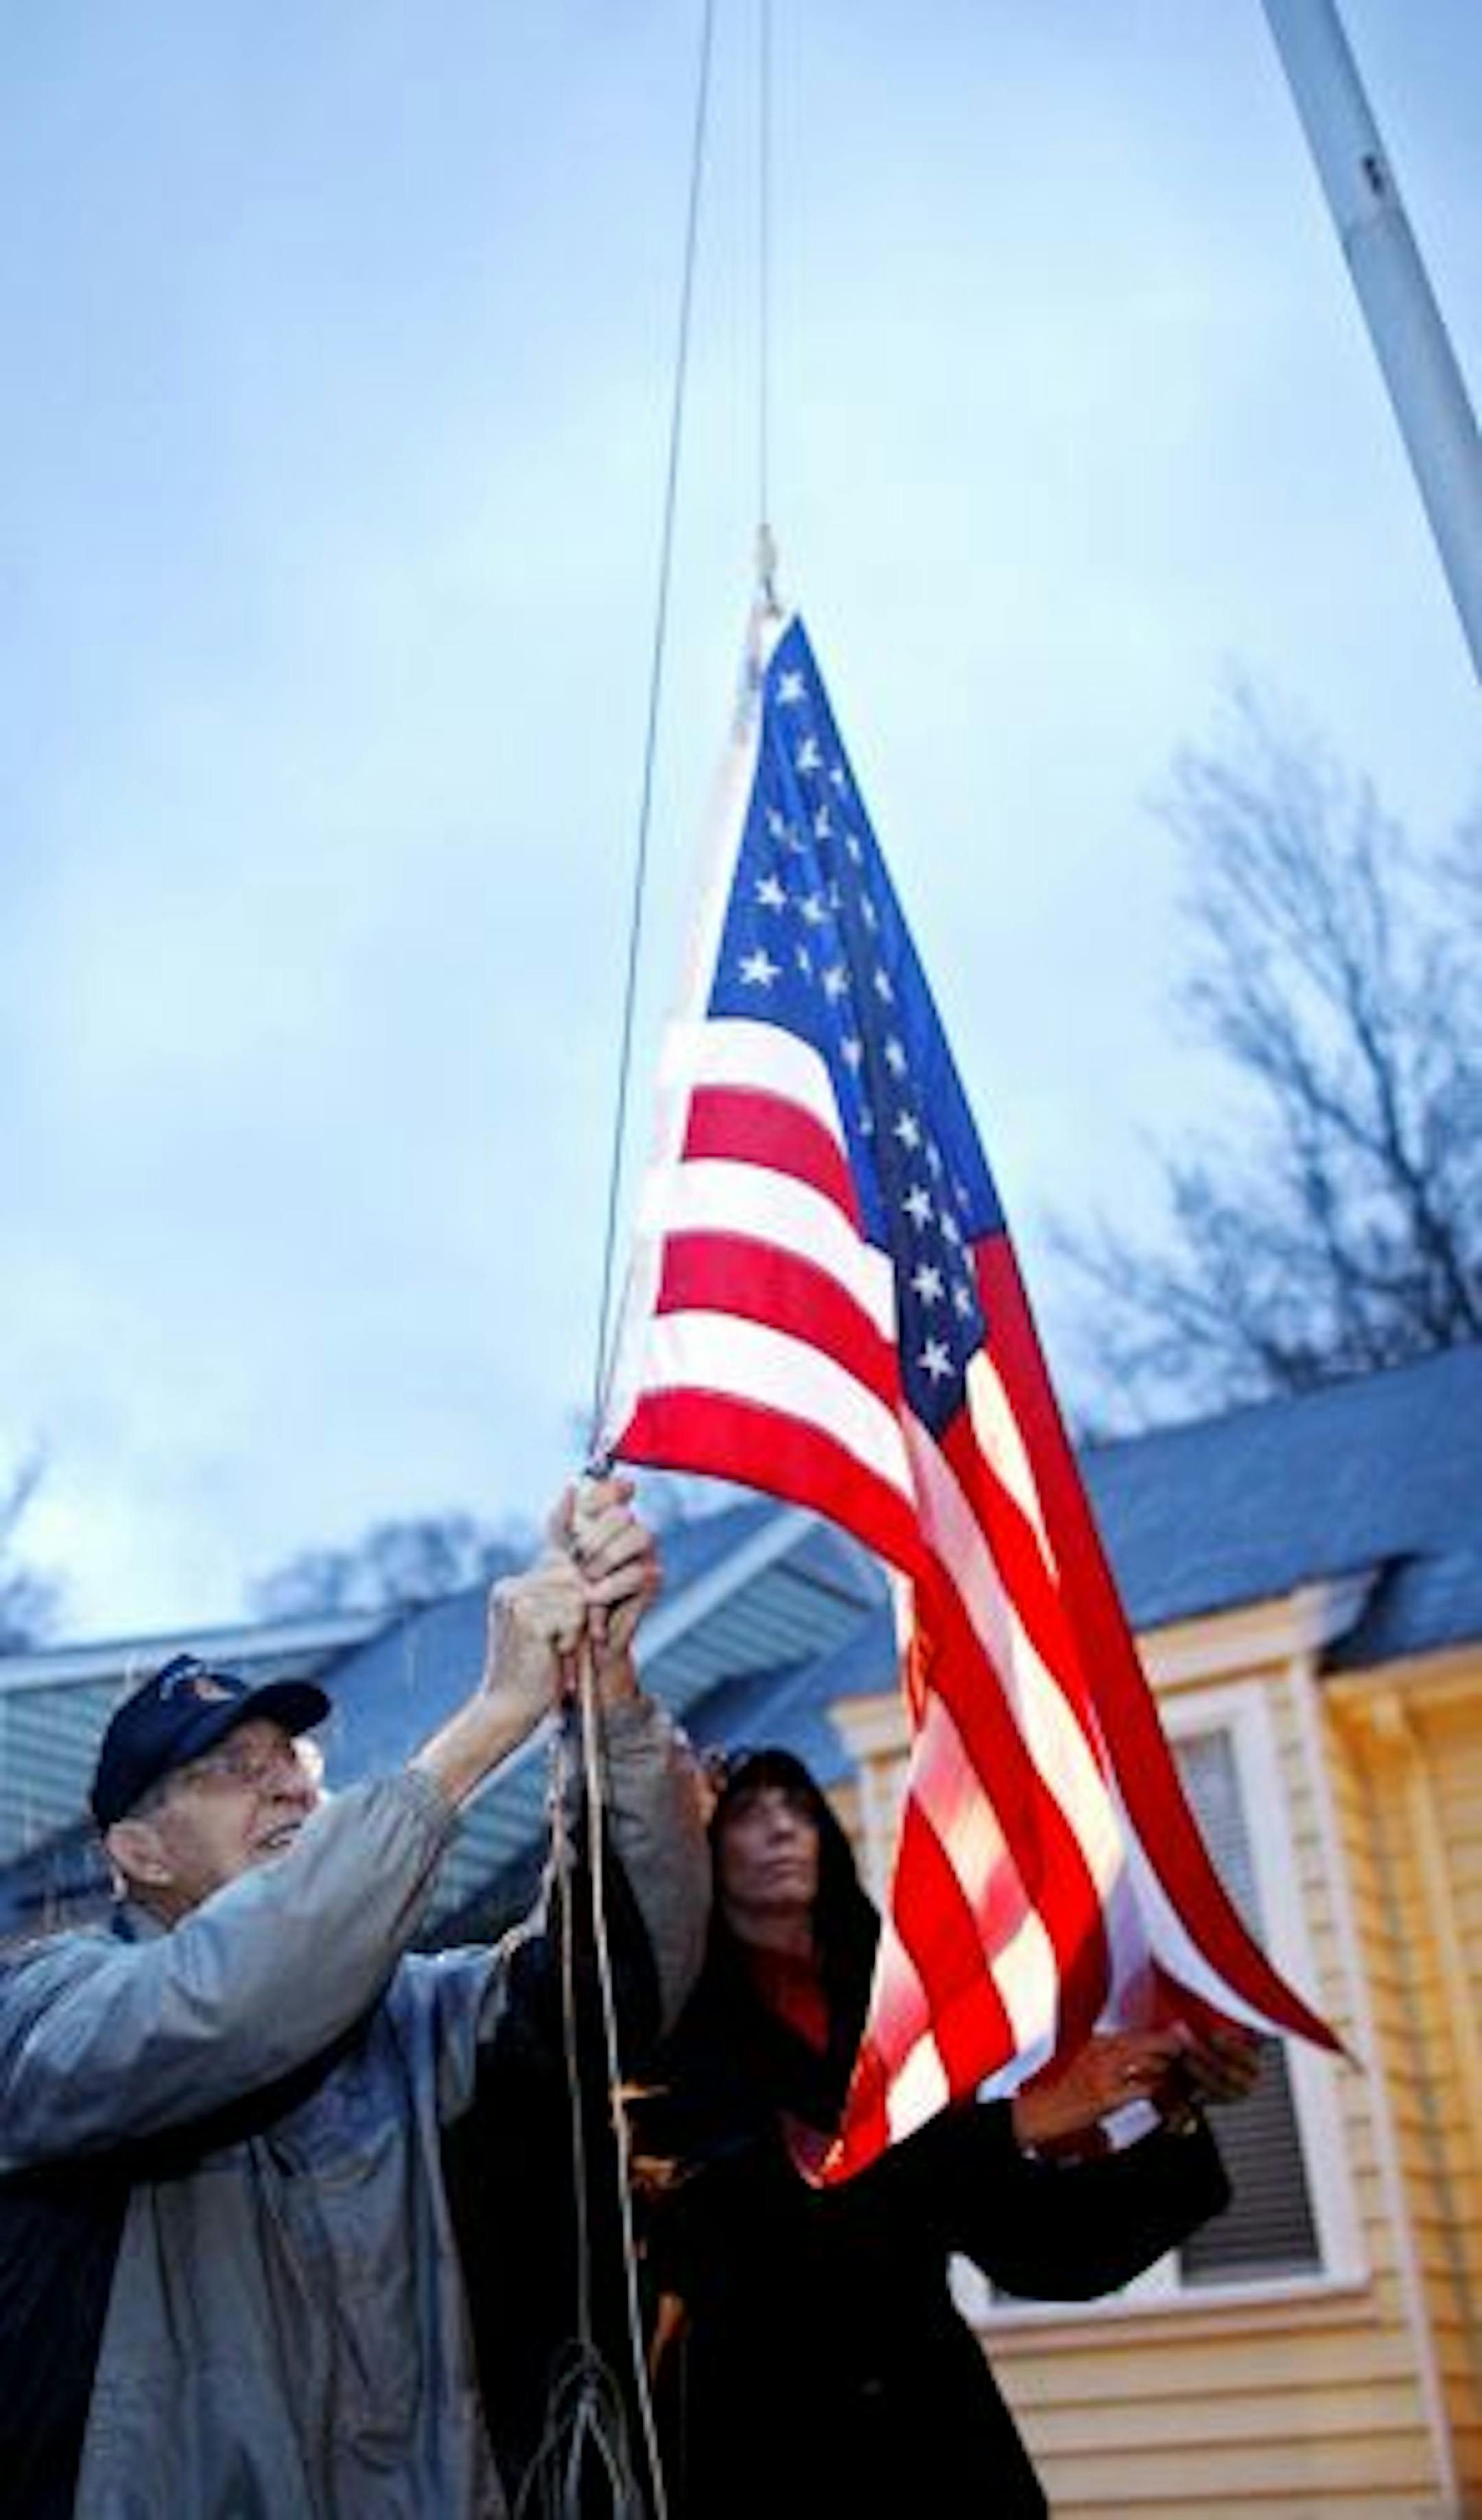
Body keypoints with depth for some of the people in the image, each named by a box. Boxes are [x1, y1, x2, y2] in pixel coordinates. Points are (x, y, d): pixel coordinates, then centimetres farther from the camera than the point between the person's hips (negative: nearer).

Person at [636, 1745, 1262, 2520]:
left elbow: (1046, 2247, 5)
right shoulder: (687, 2029, -4)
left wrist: (1174, 2114, -9)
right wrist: (1013, 2123, -22)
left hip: (940, 2431, 4)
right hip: (764, 2435, -4)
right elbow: (784, 2202, -21)